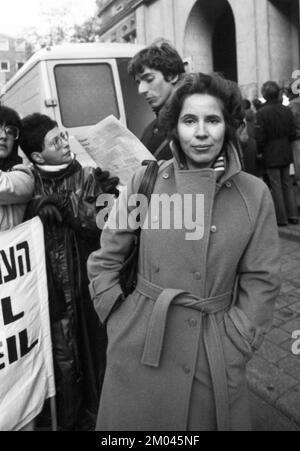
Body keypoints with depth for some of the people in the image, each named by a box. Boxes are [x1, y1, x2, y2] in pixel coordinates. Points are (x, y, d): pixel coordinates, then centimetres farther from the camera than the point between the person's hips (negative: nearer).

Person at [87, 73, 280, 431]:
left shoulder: (254, 194, -4)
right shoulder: (146, 180, -5)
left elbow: (261, 280, 1)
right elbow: (105, 259, 3)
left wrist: (235, 341, -3)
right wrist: (118, 316, -1)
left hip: (214, 355, 1)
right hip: (140, 347, 0)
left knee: (210, 420, 17)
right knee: (131, 420, 16)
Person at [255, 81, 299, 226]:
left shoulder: (261, 113, -16)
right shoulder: (287, 110, 0)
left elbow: (260, 138, -14)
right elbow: (292, 133, 4)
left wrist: (259, 151, 1)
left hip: (271, 155, -5)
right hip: (286, 153, 5)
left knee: (276, 186, 3)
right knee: (287, 184, 15)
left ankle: (281, 218, 9)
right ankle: (293, 215, 19)